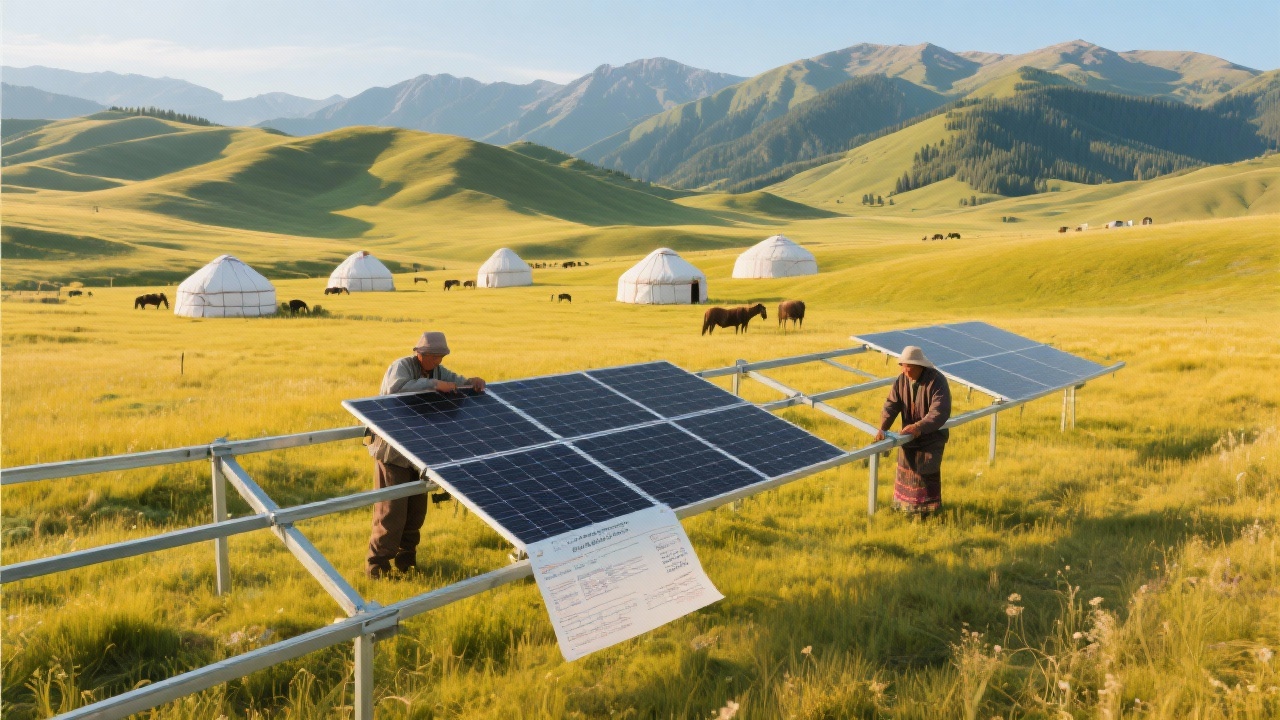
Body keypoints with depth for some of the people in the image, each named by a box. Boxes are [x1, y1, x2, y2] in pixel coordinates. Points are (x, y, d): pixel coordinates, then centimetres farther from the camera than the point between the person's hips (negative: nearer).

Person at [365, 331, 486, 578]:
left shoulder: (437, 371, 8)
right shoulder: (401, 366, -15)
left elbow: (458, 383, 14)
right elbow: (396, 388, -35)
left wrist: (473, 382, -10)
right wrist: (433, 384, -36)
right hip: (392, 452, -7)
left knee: (416, 510, 12)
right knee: (392, 511, -7)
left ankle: (406, 560, 26)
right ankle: (377, 566, 2)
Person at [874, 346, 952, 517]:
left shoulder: (937, 381, -25)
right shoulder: (901, 380, -7)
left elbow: (940, 412, -33)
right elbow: (891, 405, -11)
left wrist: (919, 427, -46)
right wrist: (882, 428, -26)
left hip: (931, 434, -6)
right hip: (909, 433, 6)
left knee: (926, 471, -2)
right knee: (906, 468, 15)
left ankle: (925, 508, 15)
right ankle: (906, 504, 33)